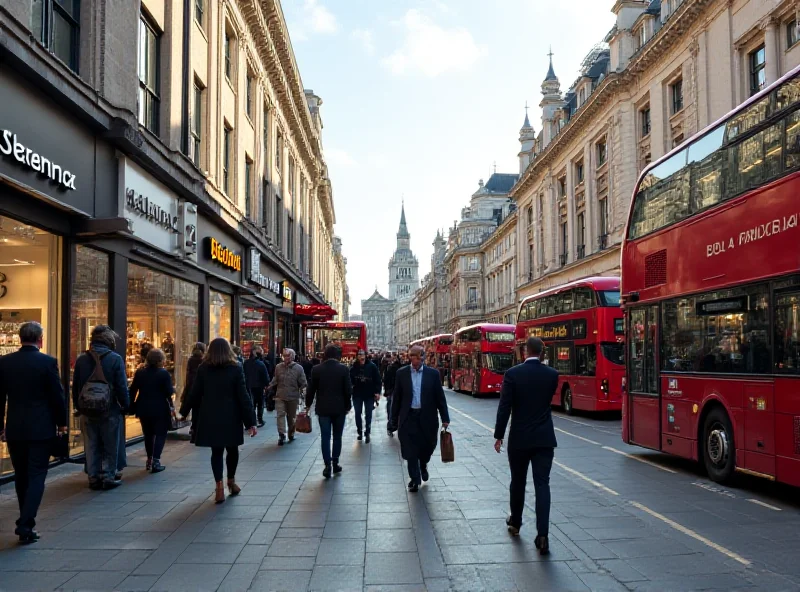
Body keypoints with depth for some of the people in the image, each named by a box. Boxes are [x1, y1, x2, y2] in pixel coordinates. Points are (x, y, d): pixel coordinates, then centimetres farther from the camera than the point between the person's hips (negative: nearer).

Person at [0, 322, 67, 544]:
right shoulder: (48, 362, -11)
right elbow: (57, 395, -8)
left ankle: (26, 521, 26)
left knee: (21, 476, 16)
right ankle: (25, 525, -7)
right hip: (41, 428, -4)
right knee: (36, 476, 1)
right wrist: (61, 423, 5)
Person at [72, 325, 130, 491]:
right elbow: (122, 386, -11)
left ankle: (94, 477, 16)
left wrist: (78, 407, 16)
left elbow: (75, 386, 7)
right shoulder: (115, 359, -11)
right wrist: (125, 406, 1)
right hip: (110, 410, -4)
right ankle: (108, 476, 9)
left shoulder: (81, 359, 2)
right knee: (110, 446, 8)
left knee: (91, 446, 12)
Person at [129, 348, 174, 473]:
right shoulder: (164, 374, -11)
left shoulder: (140, 373, 3)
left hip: (144, 410, 5)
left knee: (148, 434, 19)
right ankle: (156, 461, -5)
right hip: (160, 410, -5)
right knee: (160, 434, 5)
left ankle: (149, 460, 25)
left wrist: (132, 406, 10)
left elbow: (133, 391, 3)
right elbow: (169, 392, -14)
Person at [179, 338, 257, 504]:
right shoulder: (235, 369, -6)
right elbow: (243, 397, -8)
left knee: (216, 452, 8)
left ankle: (219, 486, 0)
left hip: (210, 417, 1)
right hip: (230, 417, -1)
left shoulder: (203, 369, -1)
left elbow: (195, 393, 3)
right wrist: (251, 421, -6)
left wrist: (184, 411, 18)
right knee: (232, 449, 16)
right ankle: (231, 481, 29)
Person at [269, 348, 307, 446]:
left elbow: (303, 382, -2)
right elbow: (275, 380, 11)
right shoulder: (278, 367, 2)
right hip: (280, 396, 1)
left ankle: (291, 434, 30)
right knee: (280, 414, -9)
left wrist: (303, 388, -14)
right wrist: (270, 385, -1)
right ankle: (281, 435, -8)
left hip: (293, 397, -1)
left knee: (291, 416, 13)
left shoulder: (298, 368, -5)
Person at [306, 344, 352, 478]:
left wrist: (308, 404, 15)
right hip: (339, 408, 0)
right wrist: (348, 406, 6)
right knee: (337, 436, 12)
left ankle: (328, 464, -3)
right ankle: (335, 463, 14)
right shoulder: (344, 369, -7)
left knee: (325, 437, 3)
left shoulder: (316, 369, -3)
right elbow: (348, 390, -6)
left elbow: (311, 389, 1)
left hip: (323, 408, 0)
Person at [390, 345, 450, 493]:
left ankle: (423, 466, 41)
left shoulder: (433, 373, 0)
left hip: (427, 418, 0)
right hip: (408, 417, 0)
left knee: (427, 446, 9)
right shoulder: (401, 373, 1)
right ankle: (415, 480, 17)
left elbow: (440, 397, 2)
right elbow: (396, 398, 4)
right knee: (410, 451, 2)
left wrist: (445, 418, -1)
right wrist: (394, 420, 4)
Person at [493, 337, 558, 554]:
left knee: (518, 482, 17)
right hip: (544, 439, 1)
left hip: (519, 438, -1)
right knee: (542, 485, -1)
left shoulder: (512, 374, -8)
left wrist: (499, 435, -2)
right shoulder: (552, 374, 0)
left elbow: (504, 407, -10)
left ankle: (515, 523, 34)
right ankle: (542, 535, -10)